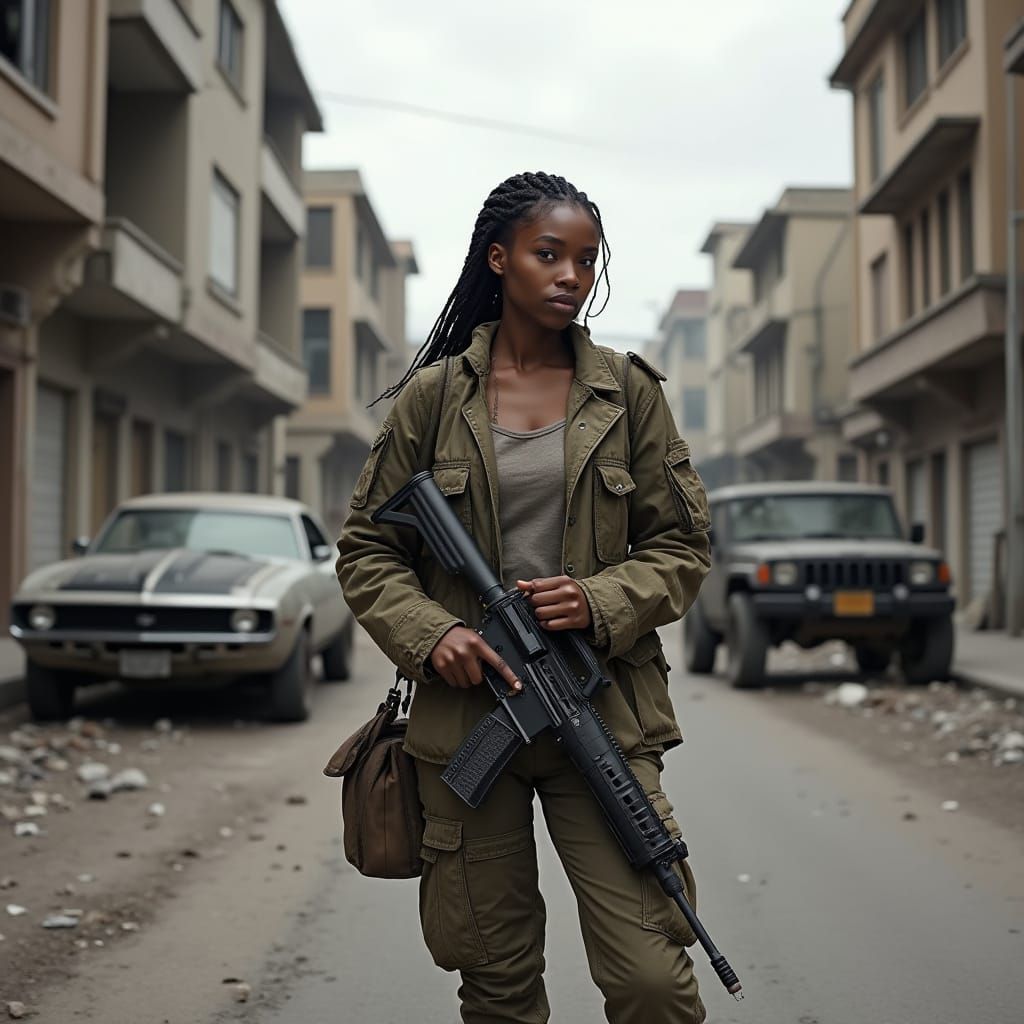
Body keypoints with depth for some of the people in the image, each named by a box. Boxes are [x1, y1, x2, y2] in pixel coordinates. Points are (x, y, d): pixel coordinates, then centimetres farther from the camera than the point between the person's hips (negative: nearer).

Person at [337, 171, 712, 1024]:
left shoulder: (626, 391, 5)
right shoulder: (434, 394, 3)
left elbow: (681, 544, 7)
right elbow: (367, 549, 7)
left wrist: (603, 602, -11)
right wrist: (429, 632, -11)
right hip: (466, 710, 0)